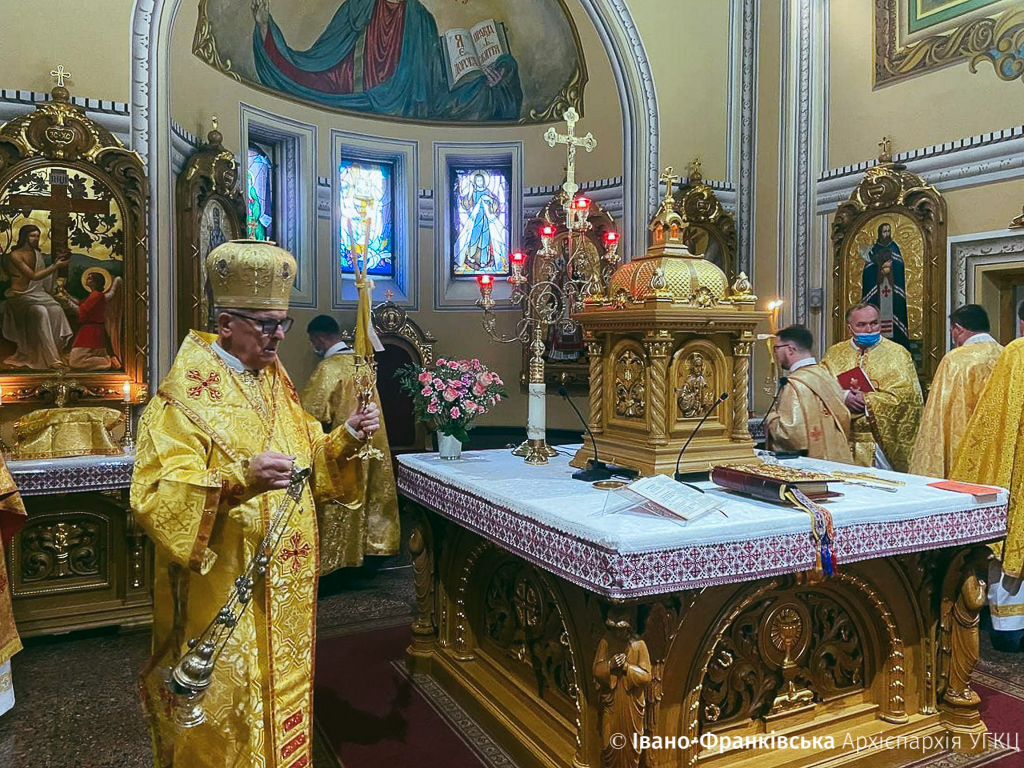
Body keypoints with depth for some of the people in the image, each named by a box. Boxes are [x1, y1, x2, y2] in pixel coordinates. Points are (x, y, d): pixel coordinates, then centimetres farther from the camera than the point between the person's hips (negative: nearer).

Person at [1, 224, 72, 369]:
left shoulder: (36, 254, 12)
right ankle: (44, 358, -26)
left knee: (56, 309, -19)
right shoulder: (15, 255, -10)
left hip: (37, 293, 7)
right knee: (39, 312, -30)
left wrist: (55, 264, 3)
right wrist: (55, 266, -18)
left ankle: (53, 351, -13)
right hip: (21, 296, -7)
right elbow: (34, 276, -17)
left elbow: (43, 276, 12)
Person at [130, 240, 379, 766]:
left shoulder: (274, 380, 9)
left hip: (283, 581, 7)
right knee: (228, 707, 5)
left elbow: (307, 460, 15)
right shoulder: (186, 392, -15)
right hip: (223, 588, -7)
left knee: (282, 686, 18)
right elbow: (158, 496, -22)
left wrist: (345, 439, -4)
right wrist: (239, 479, -36)